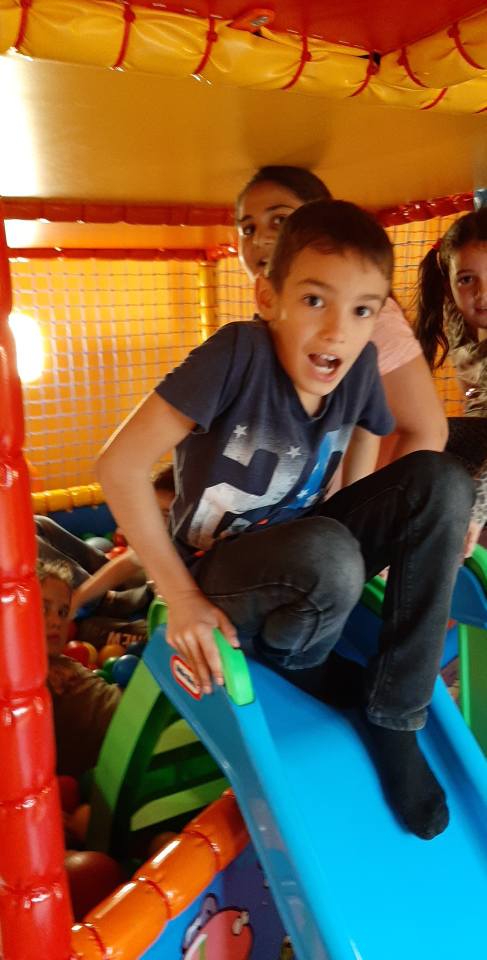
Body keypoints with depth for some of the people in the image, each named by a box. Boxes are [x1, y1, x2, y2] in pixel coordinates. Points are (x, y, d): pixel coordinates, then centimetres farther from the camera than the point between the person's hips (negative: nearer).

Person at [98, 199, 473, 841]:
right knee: (329, 555, -37)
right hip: (218, 575, -5)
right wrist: (180, 597, -22)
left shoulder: (358, 364, -10)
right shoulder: (240, 352, -26)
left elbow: (417, 441, 8)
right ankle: (298, 669, 1)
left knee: (443, 480, -15)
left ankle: (395, 718, -8)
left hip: (304, 555, 6)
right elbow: (120, 464, -26)